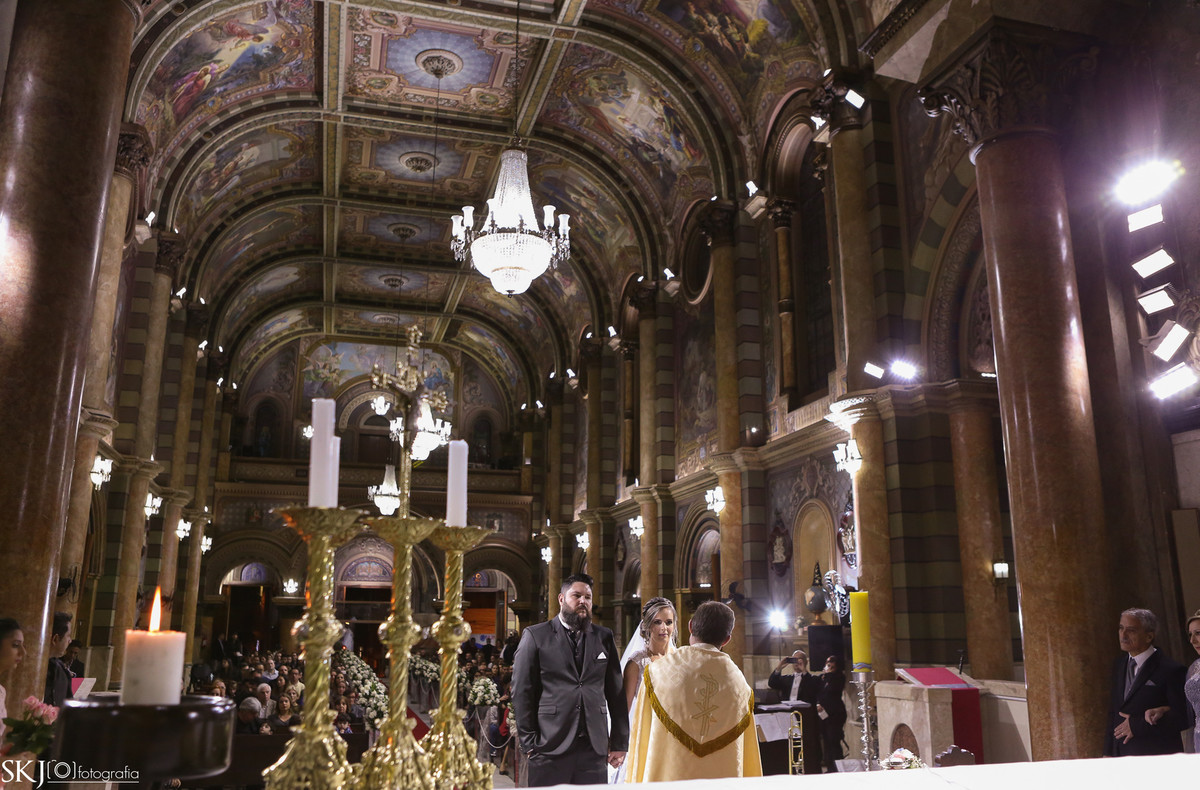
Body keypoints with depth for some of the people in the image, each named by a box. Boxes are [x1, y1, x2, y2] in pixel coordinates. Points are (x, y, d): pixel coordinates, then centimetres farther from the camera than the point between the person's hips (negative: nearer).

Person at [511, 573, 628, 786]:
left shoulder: (604, 637, 11)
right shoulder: (535, 636, 2)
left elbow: (616, 694, 11)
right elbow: (522, 693, 0)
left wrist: (619, 742, 8)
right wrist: (529, 744, -4)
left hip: (594, 750, 3)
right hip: (550, 751, -2)